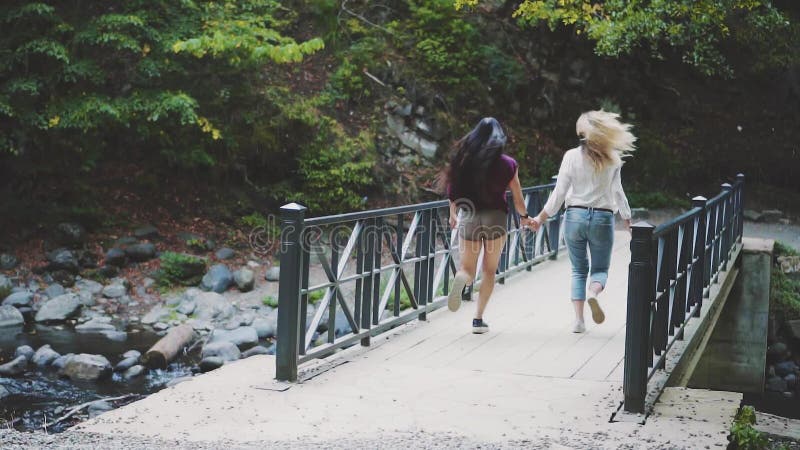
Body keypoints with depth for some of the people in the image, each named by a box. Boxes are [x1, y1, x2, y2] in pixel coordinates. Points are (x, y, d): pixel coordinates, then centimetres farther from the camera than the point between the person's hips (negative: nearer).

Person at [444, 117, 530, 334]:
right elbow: (518, 199, 0)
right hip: (495, 218, -1)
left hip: (468, 217, 1)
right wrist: (525, 217, 20)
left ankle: (460, 280, -25)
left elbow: (453, 191, 7)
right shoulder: (507, 164, -4)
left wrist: (453, 215, 25)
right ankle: (478, 318, 6)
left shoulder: (463, 160, 0)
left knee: (467, 268, 12)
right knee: (489, 271, 13)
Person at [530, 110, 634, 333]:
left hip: (575, 216, 1)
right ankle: (594, 292, -22)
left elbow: (559, 192, -5)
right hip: (603, 218, 0)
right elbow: (618, 193, -2)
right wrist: (628, 221, 8)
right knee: (600, 269, 13)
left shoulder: (571, 156, -3)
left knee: (579, 270, 13)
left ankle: (578, 319, 1)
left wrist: (541, 218, 3)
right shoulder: (612, 159, -1)